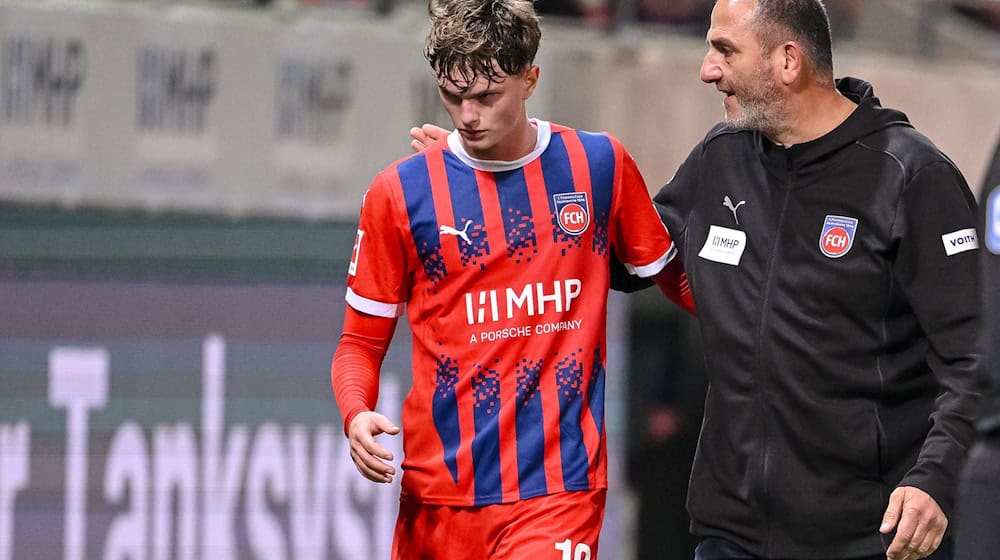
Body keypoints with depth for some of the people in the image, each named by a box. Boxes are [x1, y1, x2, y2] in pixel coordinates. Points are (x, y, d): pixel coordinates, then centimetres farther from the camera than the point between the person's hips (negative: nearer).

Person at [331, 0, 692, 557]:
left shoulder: (601, 165, 4)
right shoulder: (400, 193, 1)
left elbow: (672, 275, 17)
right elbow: (361, 341, 6)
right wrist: (357, 416, -12)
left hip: (559, 489, -1)